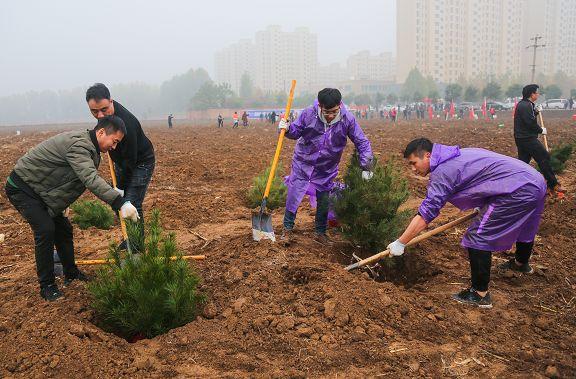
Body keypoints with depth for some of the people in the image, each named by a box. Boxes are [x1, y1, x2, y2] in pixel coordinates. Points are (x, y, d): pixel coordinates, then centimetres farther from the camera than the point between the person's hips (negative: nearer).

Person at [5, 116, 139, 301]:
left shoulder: (89, 147, 4)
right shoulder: (78, 144, -30)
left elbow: (89, 179, 9)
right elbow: (91, 179, -43)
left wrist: (114, 193, -5)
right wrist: (120, 202, -49)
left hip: (40, 190, 10)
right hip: (21, 188, -10)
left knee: (63, 229, 11)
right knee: (45, 230, -18)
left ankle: (71, 273, 25)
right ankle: (47, 286, -6)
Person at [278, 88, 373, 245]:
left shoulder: (347, 119, -18)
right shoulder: (308, 114, -20)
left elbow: (362, 142, -10)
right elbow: (296, 131, -3)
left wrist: (366, 166, -16)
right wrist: (287, 129, -25)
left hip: (326, 169, 1)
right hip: (303, 163, -1)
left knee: (324, 200, 11)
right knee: (293, 195, -1)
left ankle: (321, 232, 29)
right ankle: (287, 229, 18)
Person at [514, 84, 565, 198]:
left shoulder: (522, 104, 15)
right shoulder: (526, 106, -17)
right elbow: (530, 123, -22)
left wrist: (536, 111, 9)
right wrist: (541, 130, -8)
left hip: (521, 138, 11)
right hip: (528, 138, -11)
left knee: (523, 161, 13)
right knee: (544, 158, -6)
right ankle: (553, 185, -1)